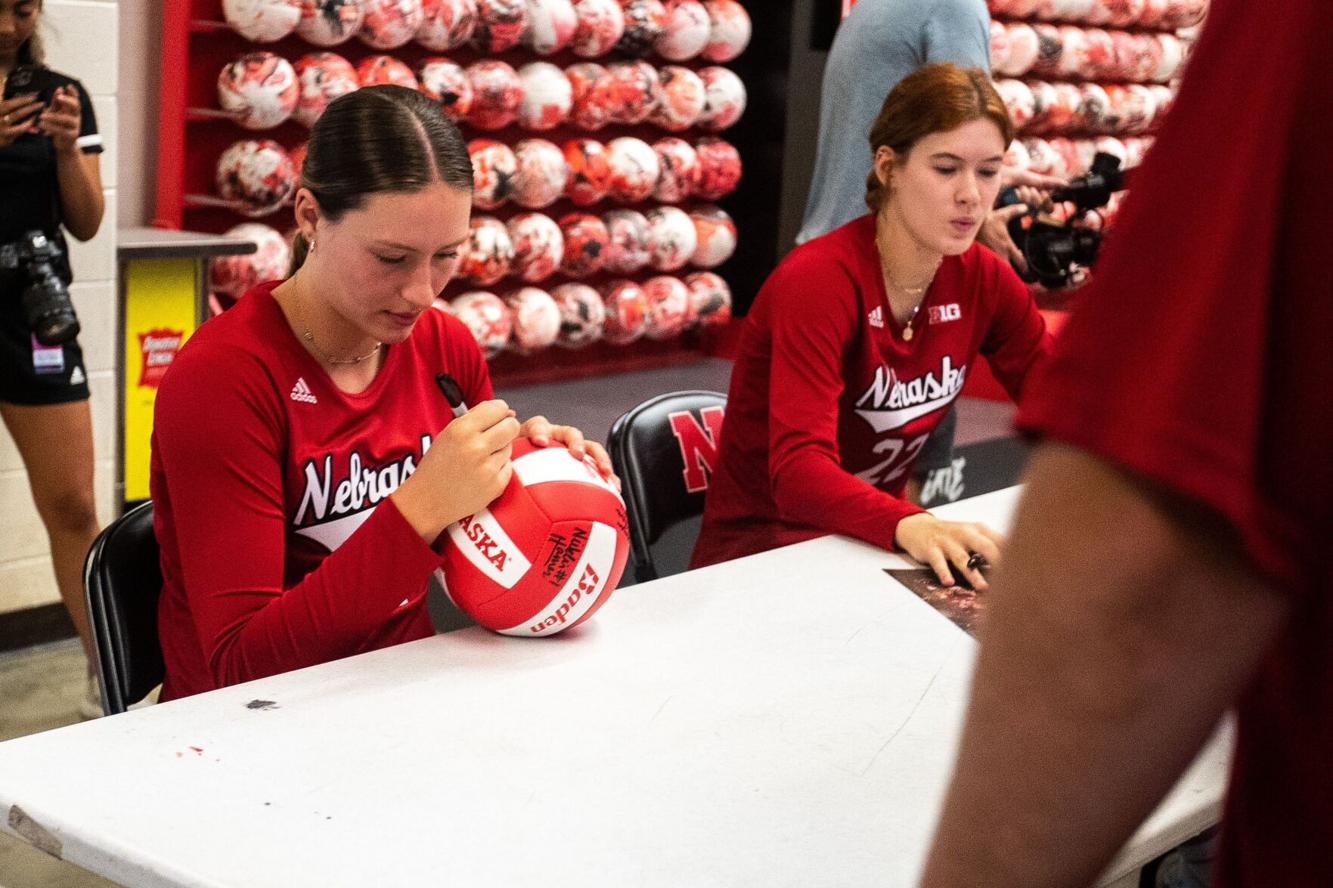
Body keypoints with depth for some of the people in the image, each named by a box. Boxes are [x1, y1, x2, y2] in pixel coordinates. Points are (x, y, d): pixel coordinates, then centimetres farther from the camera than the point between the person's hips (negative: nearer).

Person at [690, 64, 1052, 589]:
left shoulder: (983, 280, -1)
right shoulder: (818, 280, -21)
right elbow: (800, 470, -32)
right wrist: (909, 525, -52)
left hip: (873, 536, 7)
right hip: (760, 542, -7)